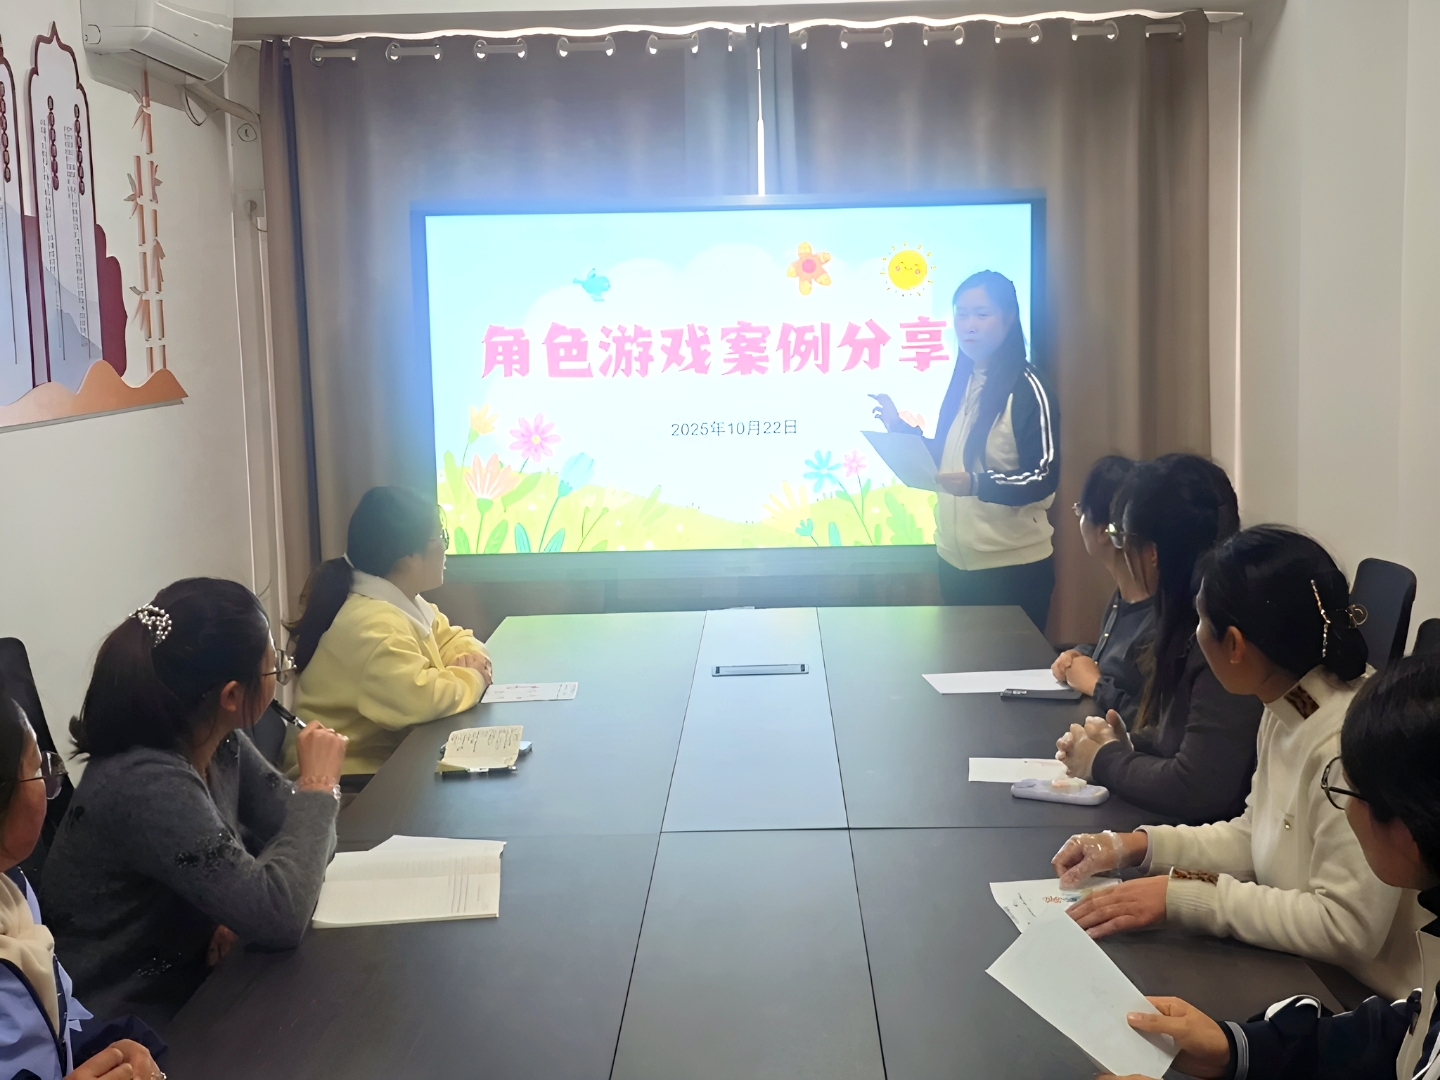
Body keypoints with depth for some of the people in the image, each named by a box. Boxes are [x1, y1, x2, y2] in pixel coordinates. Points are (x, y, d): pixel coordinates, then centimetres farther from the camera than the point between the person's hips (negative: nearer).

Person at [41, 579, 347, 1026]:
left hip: (191, 980, 7)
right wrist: (318, 784, -19)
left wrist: (256, 902, -16)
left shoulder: (220, 743, -3)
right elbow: (279, 916, -30)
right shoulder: (148, 785, -28)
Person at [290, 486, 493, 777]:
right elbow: (419, 699, -34)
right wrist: (474, 677, -16)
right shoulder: (371, 623, -23)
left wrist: (472, 658, -3)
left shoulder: (404, 602, 7)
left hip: (390, 756, 9)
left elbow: (453, 639, 19)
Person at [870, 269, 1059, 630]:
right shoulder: (961, 383, 10)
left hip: (1013, 567, -7)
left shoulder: (1027, 390, -12)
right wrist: (901, 430, 4)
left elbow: (1044, 477, -16)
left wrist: (978, 484, -29)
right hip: (955, 561, 7)